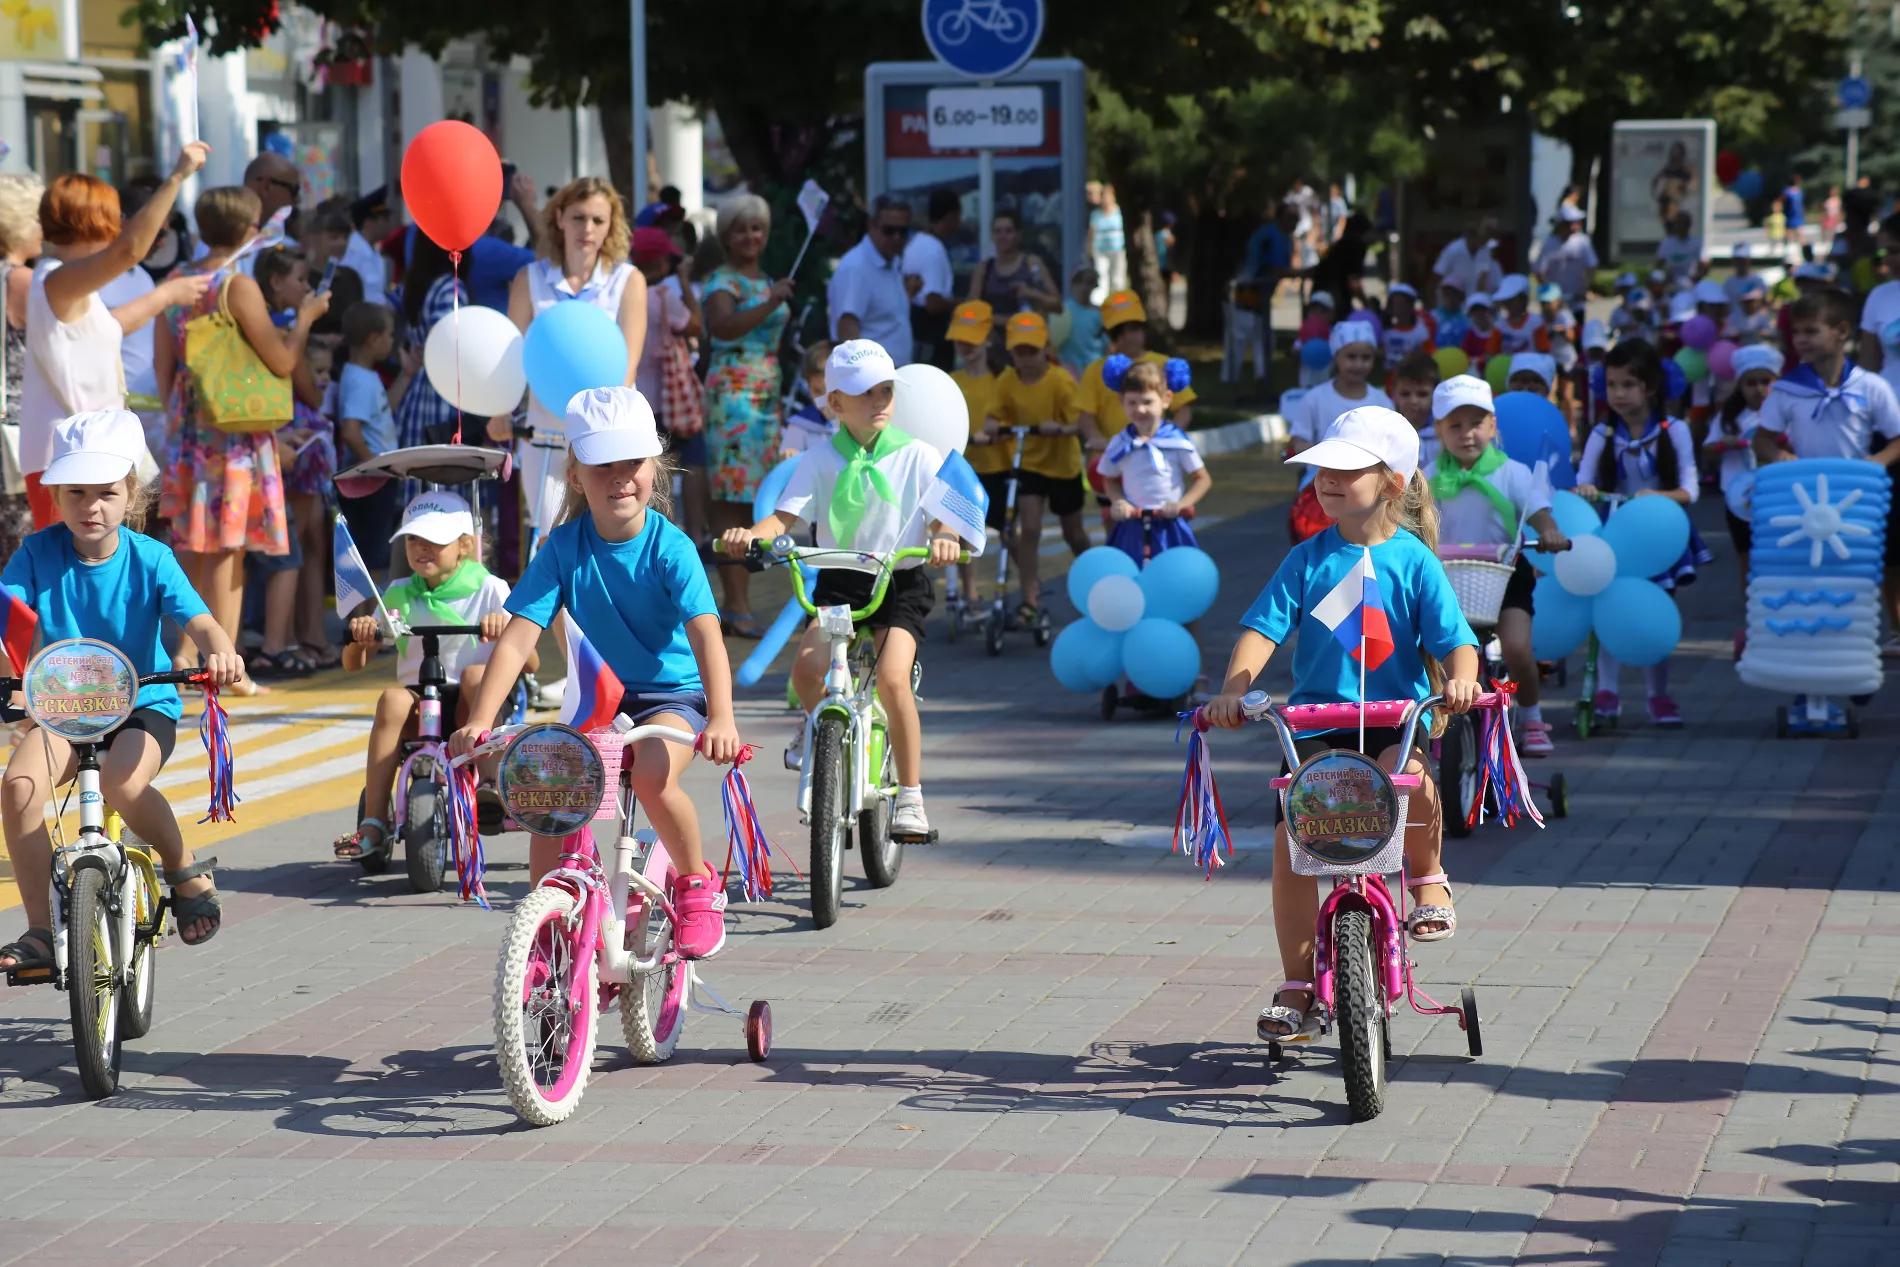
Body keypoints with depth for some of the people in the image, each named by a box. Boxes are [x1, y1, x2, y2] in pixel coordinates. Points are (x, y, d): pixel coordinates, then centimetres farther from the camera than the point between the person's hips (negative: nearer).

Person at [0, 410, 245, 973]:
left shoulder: (149, 559, -9)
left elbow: (199, 622, -18)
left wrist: (221, 652, -42)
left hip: (142, 705, -2)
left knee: (121, 781, -34)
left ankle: (186, 869, -3)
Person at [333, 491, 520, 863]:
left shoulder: (489, 589, 2)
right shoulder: (398, 595, 12)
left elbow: (529, 663, -6)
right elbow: (354, 664, 11)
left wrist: (507, 630, -28)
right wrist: (359, 636, -12)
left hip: (471, 707, -2)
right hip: (419, 700, 2)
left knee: (477, 674, -32)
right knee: (393, 699, -30)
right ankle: (373, 823, -33)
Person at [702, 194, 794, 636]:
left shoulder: (765, 282, 18)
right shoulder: (722, 281, -9)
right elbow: (721, 325, -30)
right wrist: (770, 305, -40)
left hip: (766, 395, 9)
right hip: (733, 393, -9)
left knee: (751, 501, 8)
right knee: (733, 501, -11)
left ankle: (740, 604, 11)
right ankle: (736, 605, -14)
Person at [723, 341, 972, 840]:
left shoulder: (918, 456, 0)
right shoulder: (820, 461, 2)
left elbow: (940, 517, -7)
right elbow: (785, 517, -6)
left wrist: (944, 538, -31)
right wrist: (750, 535, -28)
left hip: (901, 581, -1)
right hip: (839, 580, 1)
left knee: (892, 678, -25)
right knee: (807, 667, -25)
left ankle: (910, 798, -11)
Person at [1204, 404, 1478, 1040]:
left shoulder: (1413, 559, 0)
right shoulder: (1308, 557, 5)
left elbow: (1454, 637, -6)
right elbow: (1263, 628, -2)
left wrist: (1460, 678, -29)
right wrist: (1234, 690, -19)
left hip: (1396, 718, -2)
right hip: (1316, 719, 2)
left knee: (1410, 779, -34)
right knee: (1290, 843, -10)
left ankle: (1427, 880, -2)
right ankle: (1297, 986, 3)